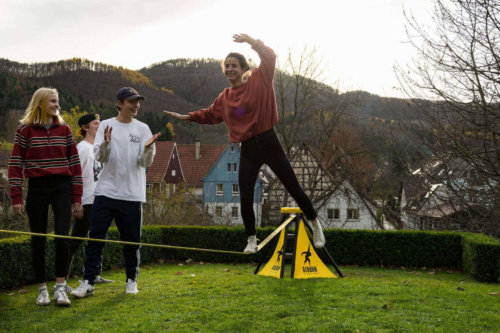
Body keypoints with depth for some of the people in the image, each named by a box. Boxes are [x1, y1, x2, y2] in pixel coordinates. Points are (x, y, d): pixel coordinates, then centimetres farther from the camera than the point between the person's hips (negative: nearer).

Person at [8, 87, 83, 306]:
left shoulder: (64, 129, 8)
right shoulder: (25, 130, 1)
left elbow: (74, 164, 10)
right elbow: (15, 164, 0)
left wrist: (77, 198, 6)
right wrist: (16, 198, -7)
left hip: (62, 188, 1)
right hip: (37, 188, -1)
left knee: (62, 237, -9)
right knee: (38, 241, 4)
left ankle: (60, 288, 1)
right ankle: (42, 290, 15)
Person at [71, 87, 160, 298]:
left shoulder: (142, 129, 7)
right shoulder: (106, 125, 6)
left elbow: (146, 163, -1)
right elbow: (100, 157, -3)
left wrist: (148, 148, -21)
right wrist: (106, 143, -23)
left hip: (132, 194, 1)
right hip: (106, 191, 0)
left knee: (131, 240, 7)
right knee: (95, 237, -2)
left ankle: (131, 280, 21)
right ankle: (88, 282, 4)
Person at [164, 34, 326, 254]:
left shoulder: (258, 82, -4)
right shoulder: (224, 98, 10)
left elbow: (269, 58, -16)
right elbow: (210, 114, 25)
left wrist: (251, 41, -25)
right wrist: (187, 117, 20)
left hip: (268, 142, -4)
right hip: (248, 150, 4)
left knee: (293, 188, 3)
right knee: (245, 198, 1)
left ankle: (315, 225, 23)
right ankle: (251, 240, 21)